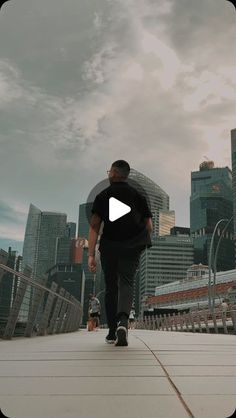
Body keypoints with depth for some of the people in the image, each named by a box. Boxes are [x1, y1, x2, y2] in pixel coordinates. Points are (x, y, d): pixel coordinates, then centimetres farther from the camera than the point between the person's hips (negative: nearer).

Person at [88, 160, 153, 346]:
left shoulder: (102, 196, 3)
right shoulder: (138, 196, 8)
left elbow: (94, 226, -7)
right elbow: (149, 227, 4)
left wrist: (91, 254, -9)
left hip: (109, 247, 0)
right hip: (131, 248, 0)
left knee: (111, 287, 12)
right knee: (126, 284, -3)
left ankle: (112, 331, 17)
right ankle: (123, 322, -30)